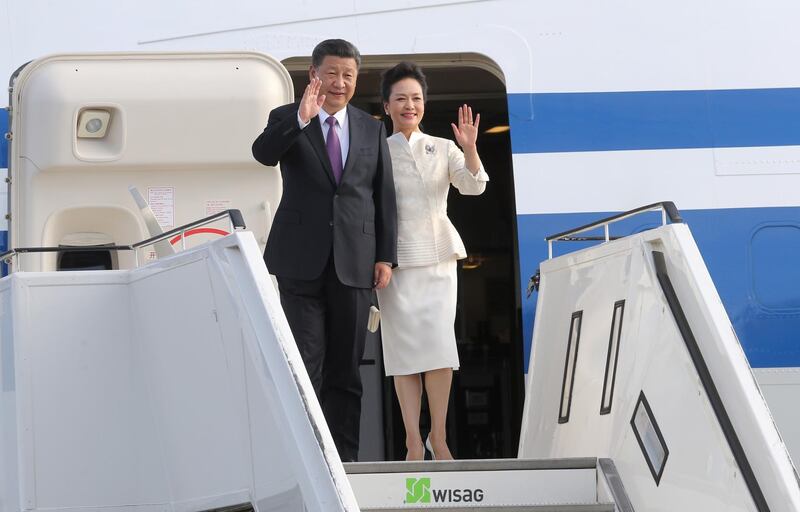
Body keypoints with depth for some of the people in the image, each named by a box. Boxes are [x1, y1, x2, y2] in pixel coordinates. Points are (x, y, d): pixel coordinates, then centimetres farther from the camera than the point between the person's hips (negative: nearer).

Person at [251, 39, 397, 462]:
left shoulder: (372, 130, 12)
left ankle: (343, 459, 9)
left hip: (354, 263, 3)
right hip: (302, 261, -3)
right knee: (304, 364, -5)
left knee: (346, 370, 6)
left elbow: (384, 197, 11)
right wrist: (301, 119, -32)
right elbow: (262, 153, -18)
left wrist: (386, 256, 4)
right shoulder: (287, 119, 4)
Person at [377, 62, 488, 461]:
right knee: (404, 349, -3)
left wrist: (470, 148, -22)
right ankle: (413, 442, 1)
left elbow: (473, 186, -5)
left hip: (437, 258, 1)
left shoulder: (443, 149, 9)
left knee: (439, 344, -8)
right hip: (395, 258, -1)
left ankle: (439, 438, 2)